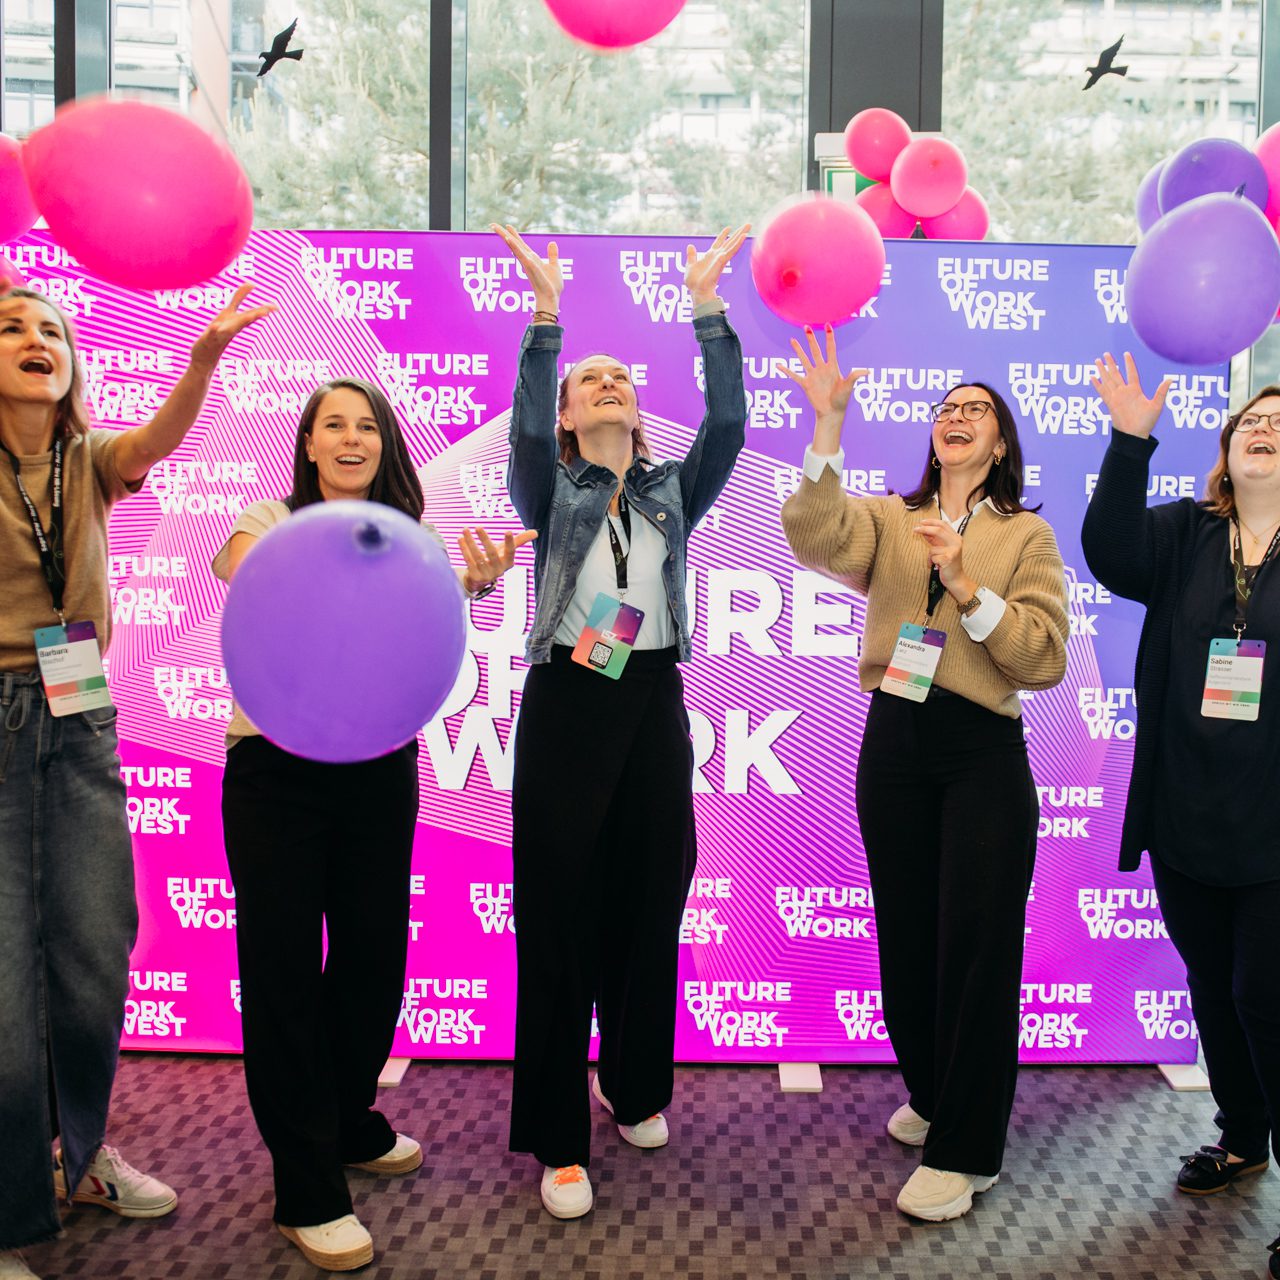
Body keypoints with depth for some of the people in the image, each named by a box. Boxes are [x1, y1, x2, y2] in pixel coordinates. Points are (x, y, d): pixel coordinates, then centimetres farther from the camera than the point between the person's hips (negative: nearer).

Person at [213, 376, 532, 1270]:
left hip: (379, 766, 3)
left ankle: (349, 1121, 35)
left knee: (374, 949, 9)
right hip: (276, 766, -3)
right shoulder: (270, 521, 1)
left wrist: (470, 584, -34)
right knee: (283, 961, 0)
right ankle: (307, 1189, 12)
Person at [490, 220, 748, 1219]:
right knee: (560, 916, -1)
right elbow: (523, 433, -14)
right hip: (567, 700, -3)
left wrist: (707, 307, -9)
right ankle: (560, 1140, 8)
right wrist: (546, 313, -22)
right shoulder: (550, 489, 7)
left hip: (655, 700, 3)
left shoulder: (673, 491, 13)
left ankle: (636, 1090, 31)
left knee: (650, 904, 10)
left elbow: (729, 426, -2)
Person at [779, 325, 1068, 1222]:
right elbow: (815, 538, -13)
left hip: (983, 753, -3)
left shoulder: (1027, 535, 4)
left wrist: (966, 585, -16)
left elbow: (1045, 659, -8)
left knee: (977, 943, 1)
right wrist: (829, 429, -22)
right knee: (907, 935, 13)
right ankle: (932, 1096, 36)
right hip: (893, 742, 3)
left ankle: (962, 1152, 15)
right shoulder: (890, 520, 10)